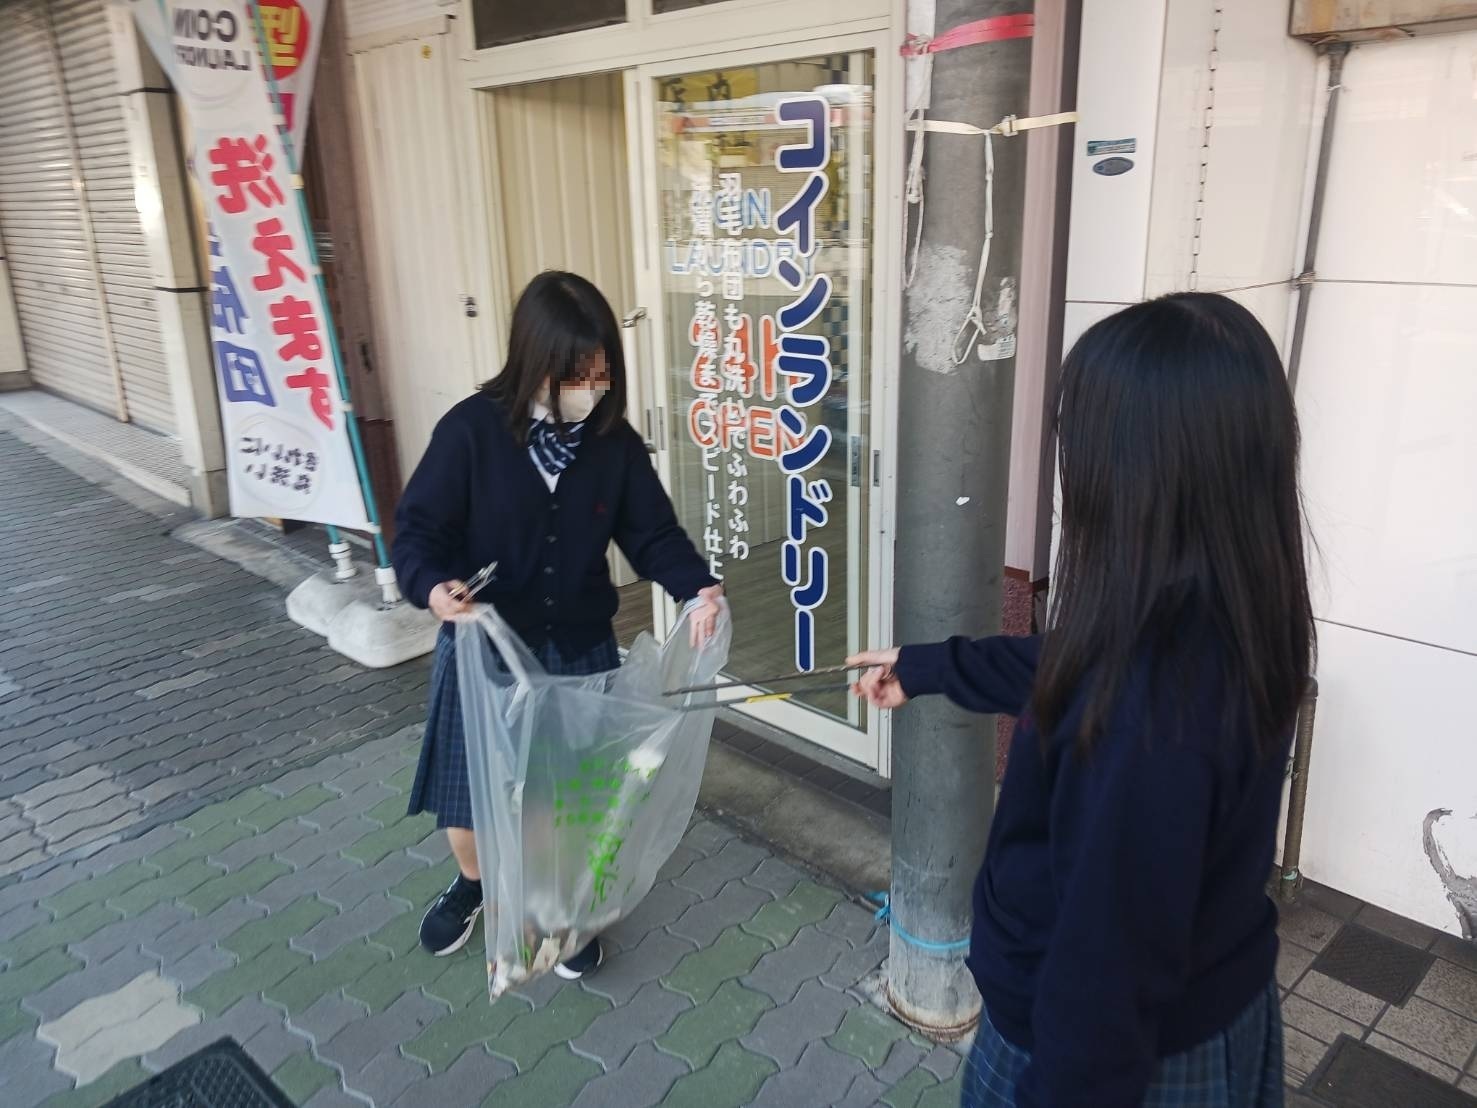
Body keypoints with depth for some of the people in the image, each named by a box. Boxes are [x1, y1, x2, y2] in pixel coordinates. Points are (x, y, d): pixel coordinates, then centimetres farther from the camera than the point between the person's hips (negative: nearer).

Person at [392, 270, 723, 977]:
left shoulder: (614, 442, -8)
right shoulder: (472, 430, -16)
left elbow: (652, 532, -3)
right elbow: (419, 527, -12)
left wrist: (697, 587, -21)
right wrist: (433, 587, -33)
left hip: (581, 652, 2)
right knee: (468, 789, 15)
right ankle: (473, 883, 48)